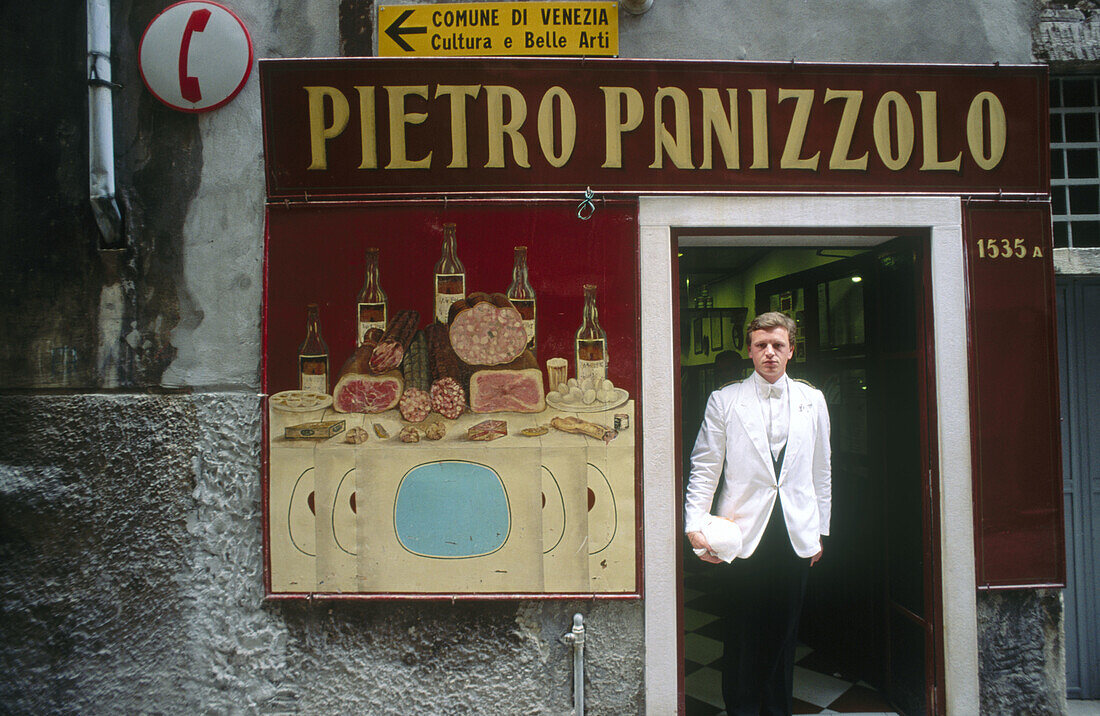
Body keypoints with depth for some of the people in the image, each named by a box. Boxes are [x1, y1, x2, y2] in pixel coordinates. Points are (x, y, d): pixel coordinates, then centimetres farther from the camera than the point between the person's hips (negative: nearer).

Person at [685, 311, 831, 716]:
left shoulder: (812, 401, 9)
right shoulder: (724, 400, 1)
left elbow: (821, 471, 13)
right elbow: (704, 467, 0)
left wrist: (819, 531, 13)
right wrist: (696, 525, -8)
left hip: (796, 537, 2)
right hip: (742, 535, -2)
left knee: (784, 633, 11)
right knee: (742, 636, 5)